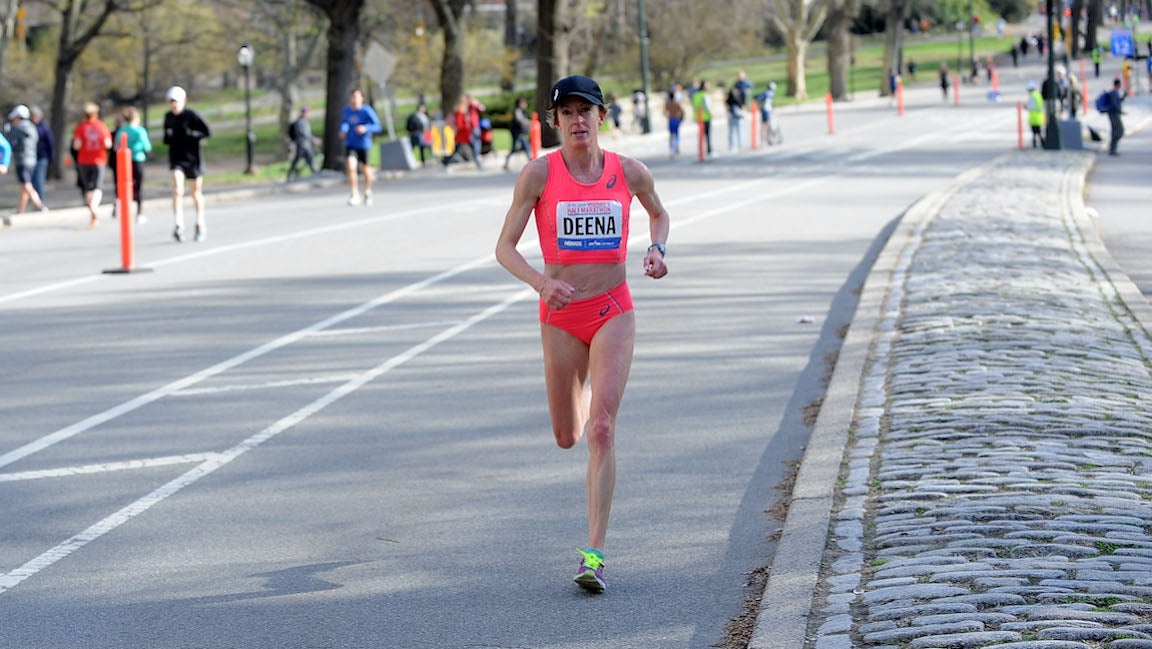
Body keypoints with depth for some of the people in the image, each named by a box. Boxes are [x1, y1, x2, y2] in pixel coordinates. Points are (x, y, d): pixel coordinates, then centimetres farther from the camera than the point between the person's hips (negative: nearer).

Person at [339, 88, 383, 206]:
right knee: (350, 166, -21)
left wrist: (366, 128, -33)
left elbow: (378, 126, -16)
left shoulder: (367, 111, -14)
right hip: (350, 145, 2)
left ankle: (367, 193, 38)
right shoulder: (346, 110, 0)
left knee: (365, 169, 12)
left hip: (364, 145, -2)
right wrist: (343, 130, 2)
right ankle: (354, 195, -14)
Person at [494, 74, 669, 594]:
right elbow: (505, 248, -6)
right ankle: (587, 405, 54)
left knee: (601, 430, -15)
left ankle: (595, 554, -15)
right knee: (567, 437, 13)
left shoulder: (629, 172, 0)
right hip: (560, 315, 1)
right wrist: (541, 282, -24)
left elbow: (658, 213, 21)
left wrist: (657, 249, 0)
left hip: (613, 311, 0)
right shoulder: (539, 174, -6)